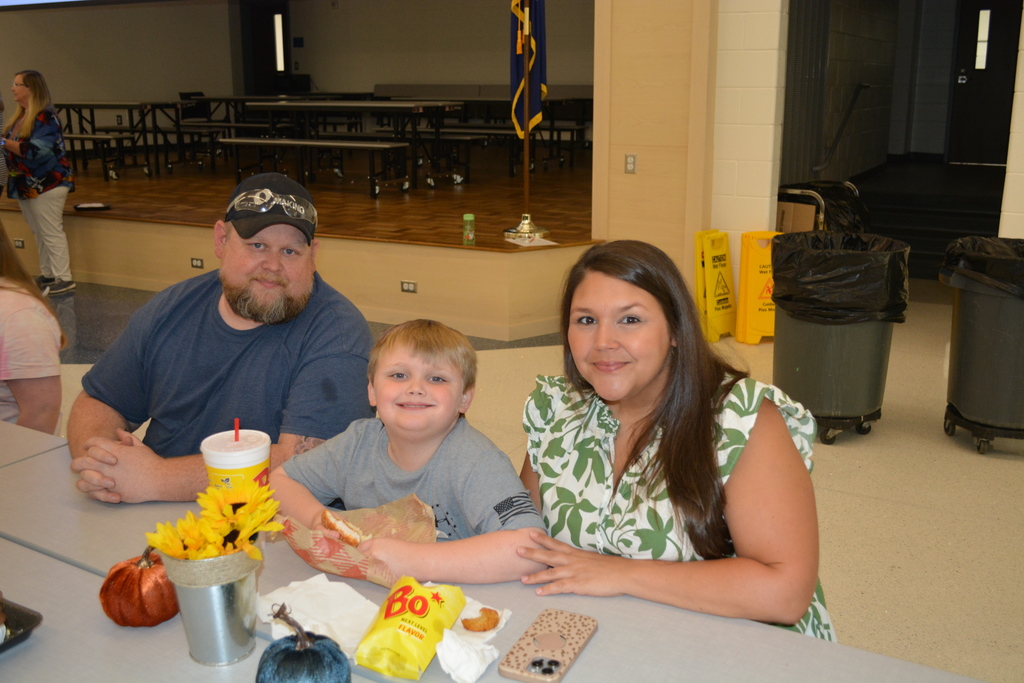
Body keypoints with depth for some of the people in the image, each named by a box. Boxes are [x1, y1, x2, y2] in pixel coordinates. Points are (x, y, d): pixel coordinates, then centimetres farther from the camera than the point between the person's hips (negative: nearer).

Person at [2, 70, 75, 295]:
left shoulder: (45, 117, -14)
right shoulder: (20, 116, 13)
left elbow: (36, 150, -24)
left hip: (47, 184, -9)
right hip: (26, 185, 9)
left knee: (51, 233, -7)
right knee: (39, 234, 13)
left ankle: (64, 279, -2)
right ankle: (48, 275, 20)